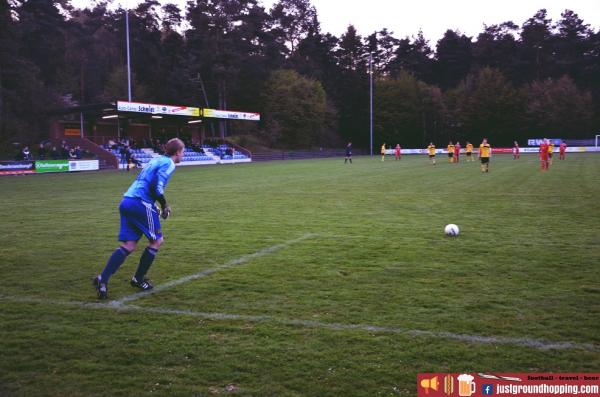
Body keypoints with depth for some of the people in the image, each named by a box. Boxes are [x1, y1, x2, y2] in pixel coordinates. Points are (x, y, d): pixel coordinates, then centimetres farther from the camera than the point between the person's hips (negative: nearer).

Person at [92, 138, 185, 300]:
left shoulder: (157, 160, 24)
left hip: (126, 202, 8)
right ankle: (138, 279, 13)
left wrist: (161, 205, 22)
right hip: (141, 203, -8)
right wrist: (164, 205, -3)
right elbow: (156, 186, -17)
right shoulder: (168, 164, -3)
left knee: (129, 245, 6)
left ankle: (102, 279, -6)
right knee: (157, 241, 7)